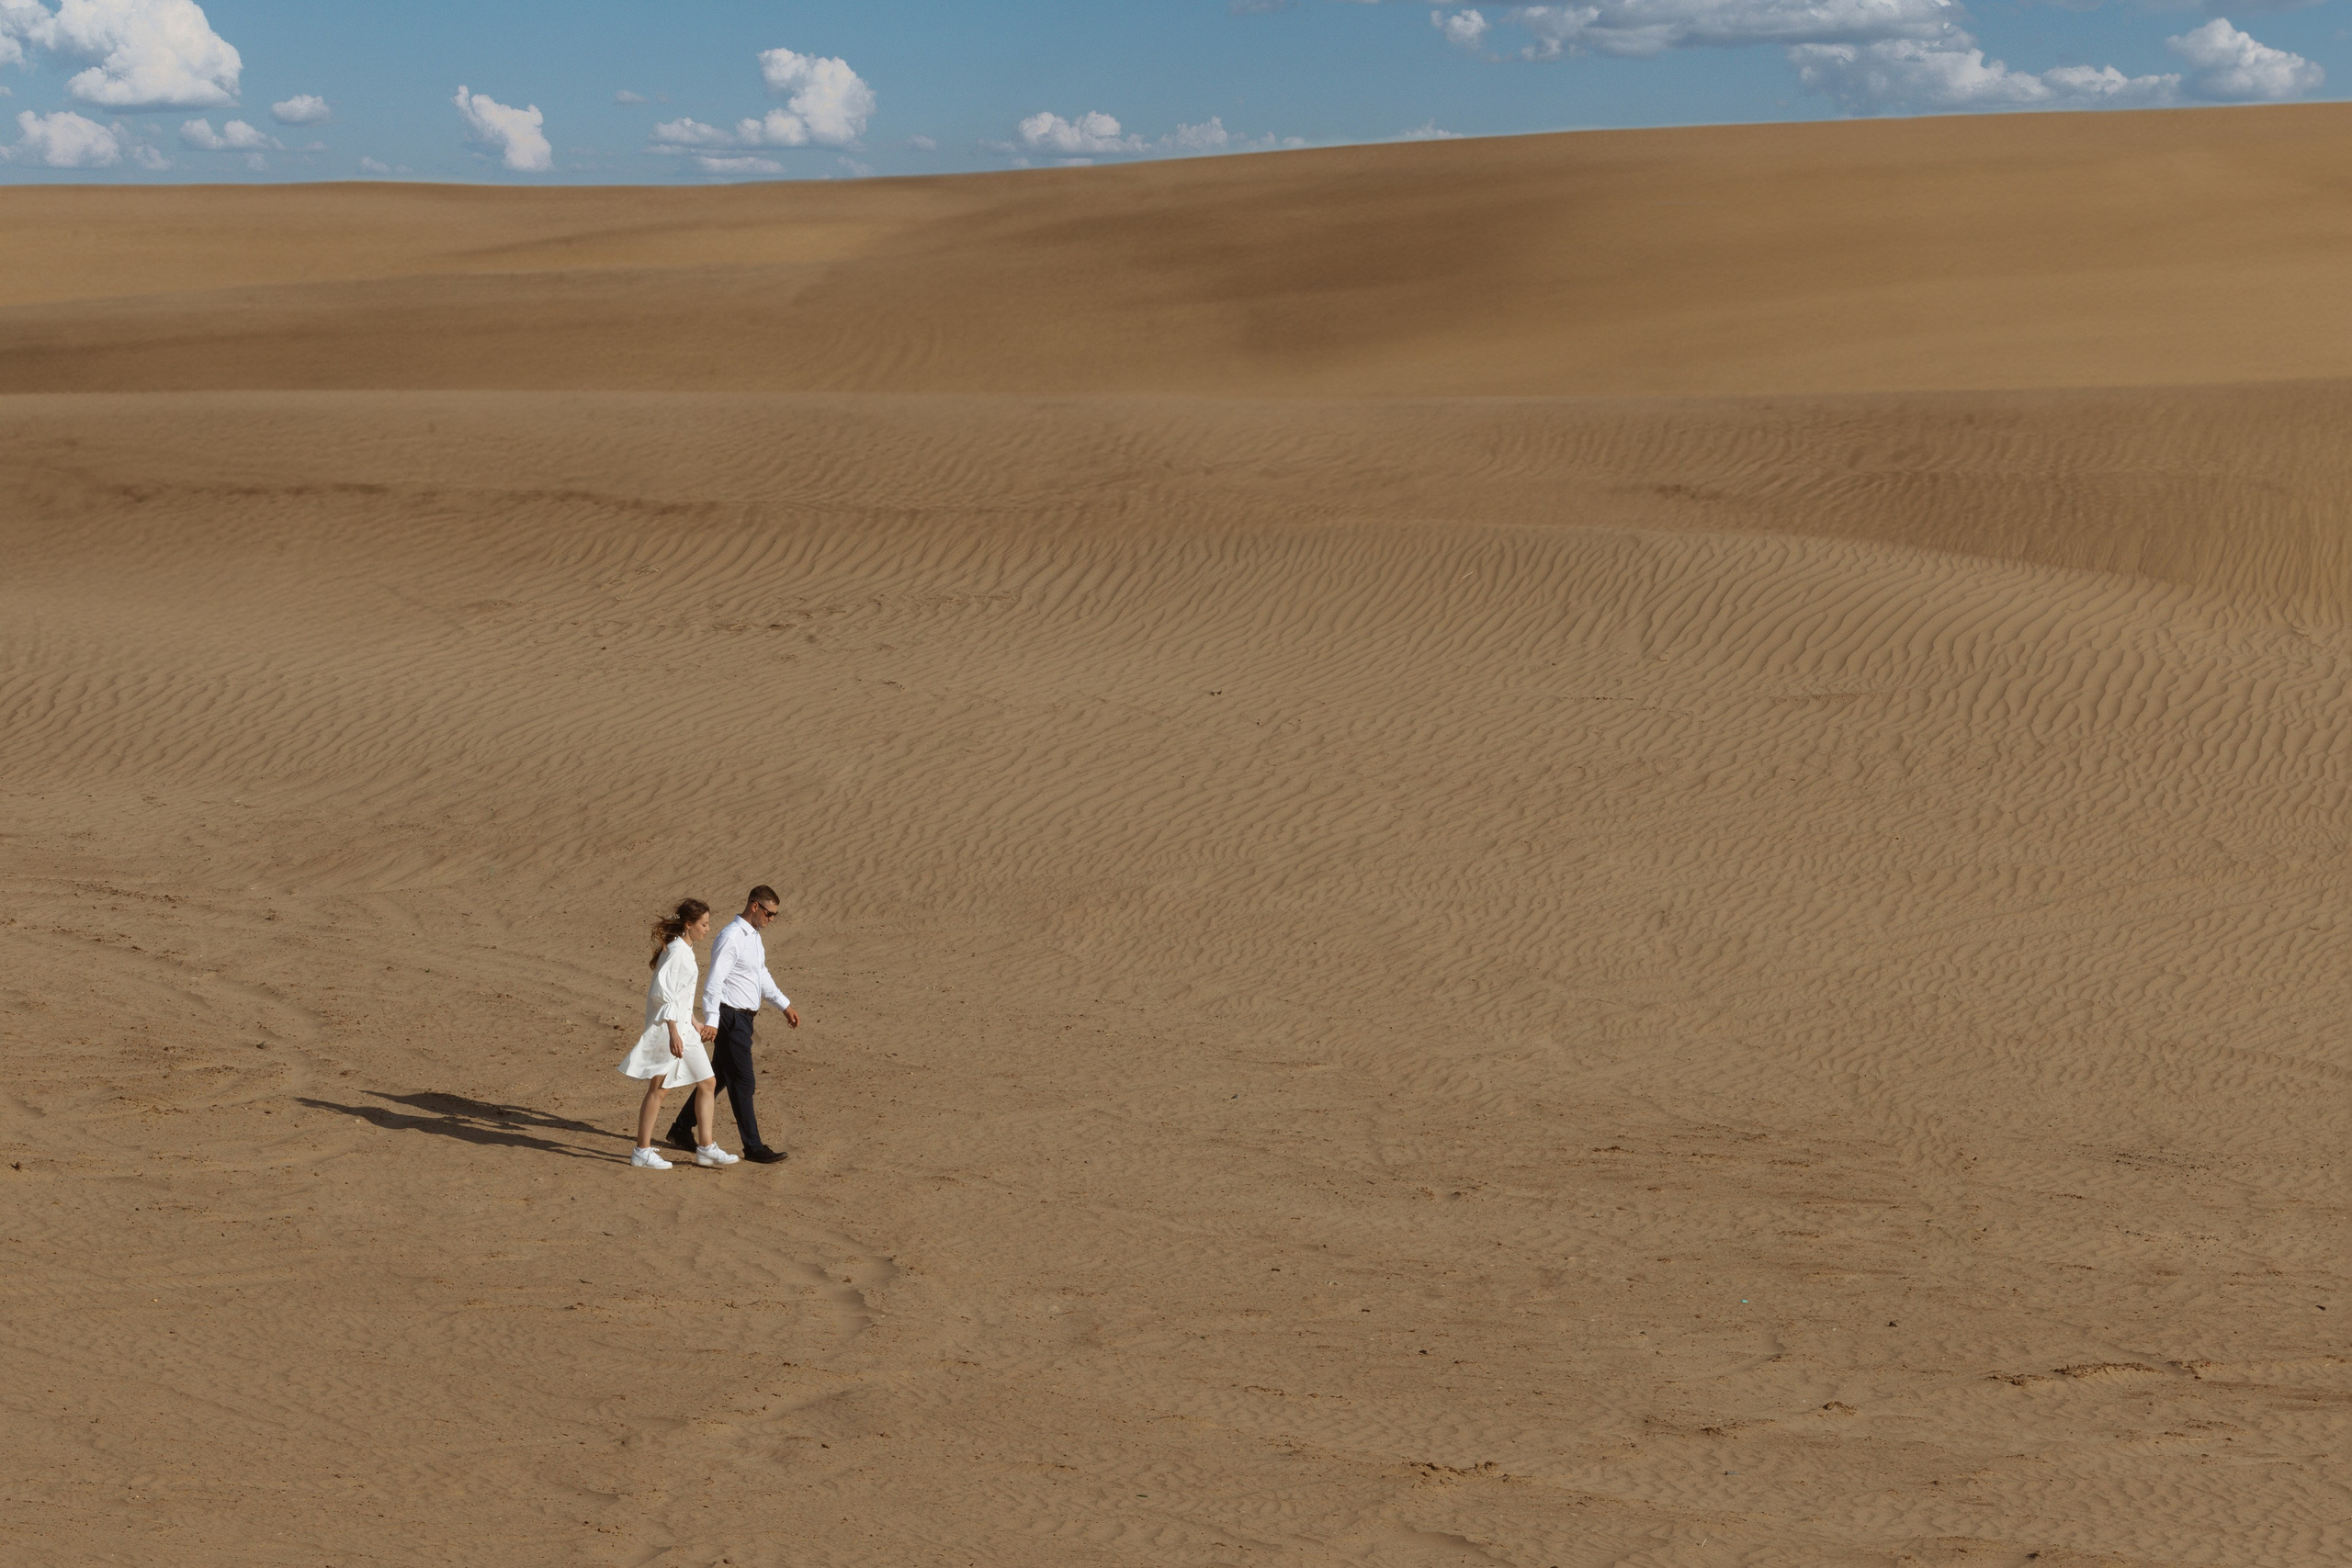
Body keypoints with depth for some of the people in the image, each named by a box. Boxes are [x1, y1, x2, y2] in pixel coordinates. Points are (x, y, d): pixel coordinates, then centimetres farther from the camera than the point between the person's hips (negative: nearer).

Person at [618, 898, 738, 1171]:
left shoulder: (685, 950, 12)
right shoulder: (676, 952, -18)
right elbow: (663, 993, -23)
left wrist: (694, 1024, 28)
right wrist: (673, 1033, -26)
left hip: (682, 1027, 10)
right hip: (668, 1028, -10)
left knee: (707, 1083, 9)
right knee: (658, 1088, -2)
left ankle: (705, 1147, 13)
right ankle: (642, 1151, 7)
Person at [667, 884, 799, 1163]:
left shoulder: (754, 937, 13)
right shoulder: (731, 938, -18)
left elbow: (762, 976, 27)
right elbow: (714, 981, -24)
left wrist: (785, 1005, 28)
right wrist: (711, 1021, -31)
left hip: (744, 1017, 10)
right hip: (730, 1018, -10)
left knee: (718, 1077, 16)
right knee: (743, 1082, -5)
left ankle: (681, 1131, 27)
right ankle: (753, 1147, -1)